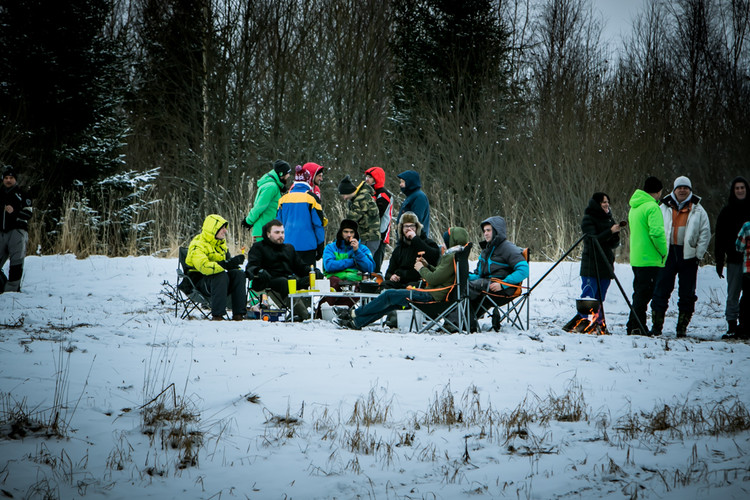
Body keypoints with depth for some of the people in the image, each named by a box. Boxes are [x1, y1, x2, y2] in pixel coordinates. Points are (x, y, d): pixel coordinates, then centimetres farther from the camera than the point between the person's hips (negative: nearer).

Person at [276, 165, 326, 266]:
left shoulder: (283, 198, 6)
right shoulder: (311, 198, -6)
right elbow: (318, 224, -5)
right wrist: (320, 246, 3)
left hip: (288, 245, 4)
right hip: (307, 245, -4)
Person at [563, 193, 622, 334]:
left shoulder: (609, 218, 16)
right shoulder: (588, 219, -4)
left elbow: (614, 245, 15)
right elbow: (594, 240, -17)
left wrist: (616, 235, -6)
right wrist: (610, 231, -22)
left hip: (606, 264, 7)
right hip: (591, 265, -7)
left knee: (600, 297, 7)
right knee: (588, 296, -13)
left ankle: (599, 324, 9)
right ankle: (582, 321, -16)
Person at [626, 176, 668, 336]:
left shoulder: (634, 207, 16)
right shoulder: (652, 207, -14)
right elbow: (656, 233, -25)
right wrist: (664, 252, -12)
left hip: (636, 258, 9)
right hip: (649, 259, -9)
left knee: (639, 293, 16)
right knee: (644, 293, -6)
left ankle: (634, 327, 19)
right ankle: (637, 327, -6)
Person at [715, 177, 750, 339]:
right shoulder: (727, 211, 7)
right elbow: (720, 238, 7)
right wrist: (719, 261, 1)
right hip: (734, 260, 0)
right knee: (733, 294, -1)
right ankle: (732, 326, 2)